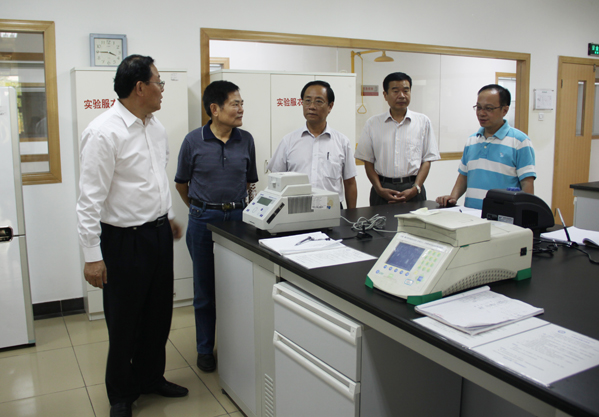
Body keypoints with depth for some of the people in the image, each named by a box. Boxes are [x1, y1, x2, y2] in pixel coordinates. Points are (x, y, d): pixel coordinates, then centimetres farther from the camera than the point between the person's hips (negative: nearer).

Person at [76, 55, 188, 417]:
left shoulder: (156, 127, 7)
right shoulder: (104, 132, -18)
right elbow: (91, 197, -18)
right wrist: (92, 255, -18)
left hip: (159, 233, 7)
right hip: (125, 239, -7)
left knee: (158, 315, 18)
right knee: (124, 323, 9)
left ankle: (151, 377, 40)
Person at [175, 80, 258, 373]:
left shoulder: (245, 140, 2)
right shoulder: (194, 141, -4)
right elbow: (181, 183, 7)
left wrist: (237, 205, 10)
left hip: (238, 217, 2)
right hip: (203, 221, -2)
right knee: (205, 288, 9)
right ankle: (205, 349, 24)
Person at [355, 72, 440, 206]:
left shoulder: (423, 122, 8)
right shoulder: (373, 123, 8)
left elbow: (427, 160, 5)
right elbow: (368, 161, 7)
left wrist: (415, 189, -8)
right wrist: (379, 189, -6)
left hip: (412, 188, 0)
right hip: (383, 188, 0)